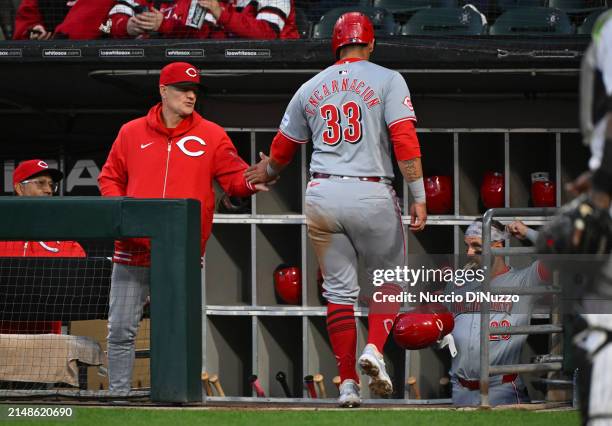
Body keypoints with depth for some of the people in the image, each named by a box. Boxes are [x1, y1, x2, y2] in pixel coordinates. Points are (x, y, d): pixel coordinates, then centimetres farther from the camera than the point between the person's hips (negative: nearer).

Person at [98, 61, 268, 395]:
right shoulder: (132, 133, 9)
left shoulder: (211, 135, 6)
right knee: (121, 329, 1)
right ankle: (118, 396, 8)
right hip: (133, 248, 1)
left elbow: (234, 177, 2)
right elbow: (110, 178, 15)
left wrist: (251, 182, -21)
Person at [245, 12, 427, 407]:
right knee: (390, 278, 13)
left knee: (339, 290, 9)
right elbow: (405, 140, -11)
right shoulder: (387, 81, 1)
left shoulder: (311, 88, 13)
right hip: (371, 195, -3)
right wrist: (419, 196, -12)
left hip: (322, 195, 3)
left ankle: (348, 383, 6)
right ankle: (375, 349, -10)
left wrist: (267, 172, 44)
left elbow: (282, 150, 22)